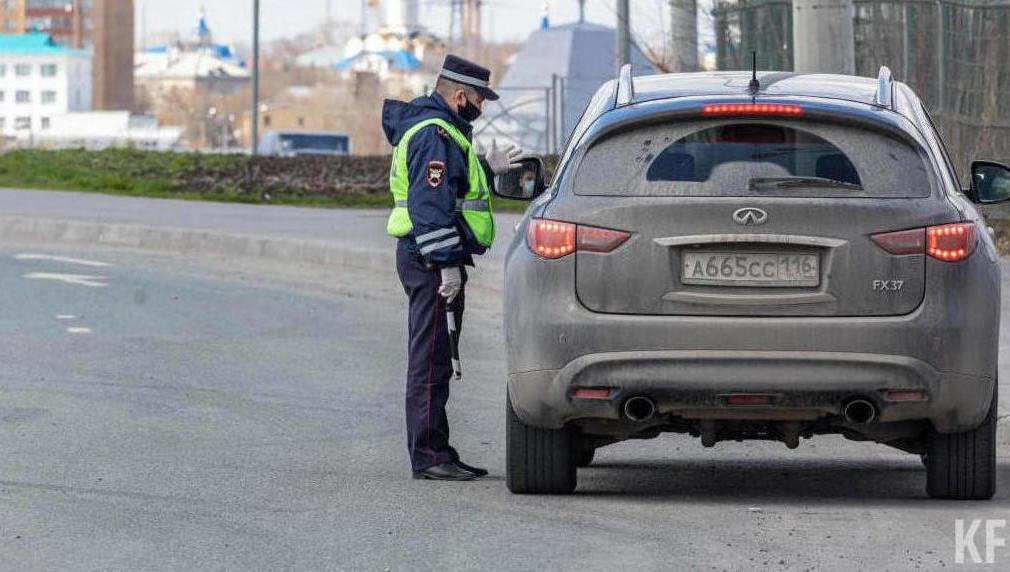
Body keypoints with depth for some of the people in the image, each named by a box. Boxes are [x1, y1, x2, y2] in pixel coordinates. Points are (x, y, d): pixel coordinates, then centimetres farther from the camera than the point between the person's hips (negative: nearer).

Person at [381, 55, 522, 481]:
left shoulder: (439, 130, 19)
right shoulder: (435, 134, -15)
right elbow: (430, 205, -22)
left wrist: (487, 169, 26)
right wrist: (447, 264, -24)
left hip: (435, 262, 11)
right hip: (432, 261, -11)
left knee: (435, 361, 14)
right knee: (431, 361, -9)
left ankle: (436, 453, 20)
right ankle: (428, 456, -9)